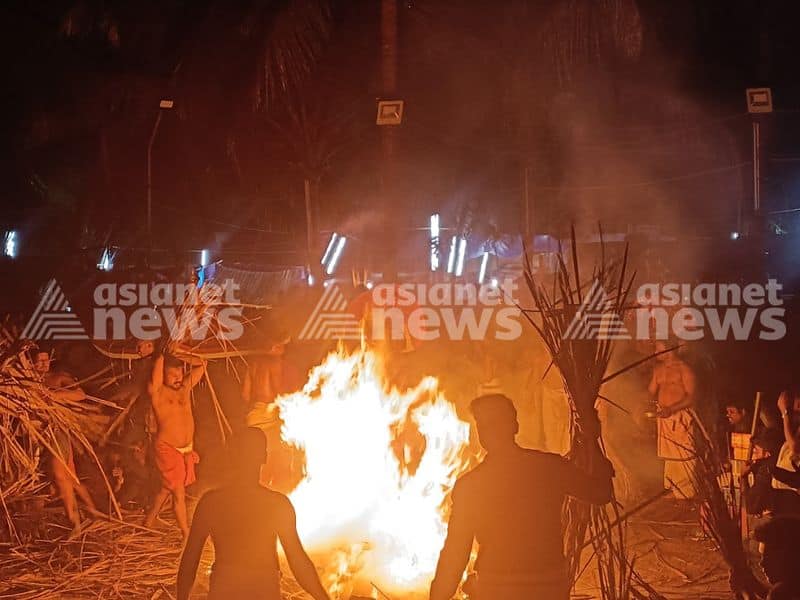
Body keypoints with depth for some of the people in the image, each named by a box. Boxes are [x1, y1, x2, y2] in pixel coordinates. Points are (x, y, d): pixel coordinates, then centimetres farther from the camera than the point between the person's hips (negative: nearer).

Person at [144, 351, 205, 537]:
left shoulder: (185, 387, 4)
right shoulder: (157, 391, -12)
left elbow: (201, 365, 8)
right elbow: (159, 361, -20)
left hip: (187, 448, 6)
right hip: (168, 449, -6)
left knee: (167, 488, 19)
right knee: (179, 494, -6)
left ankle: (149, 521, 37)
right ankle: (188, 536, 0)